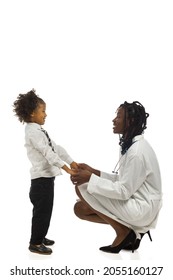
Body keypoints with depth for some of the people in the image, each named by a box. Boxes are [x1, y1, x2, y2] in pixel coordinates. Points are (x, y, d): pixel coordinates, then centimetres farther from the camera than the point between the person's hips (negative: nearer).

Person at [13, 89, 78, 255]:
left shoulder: (38, 130, 14)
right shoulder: (33, 132, -17)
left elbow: (55, 147, 12)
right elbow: (48, 153, -25)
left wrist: (71, 162, 6)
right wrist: (66, 168, -29)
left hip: (46, 176, 10)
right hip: (41, 177, -10)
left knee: (45, 209, 19)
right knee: (42, 210, -1)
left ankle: (40, 237, 34)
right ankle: (35, 243, 11)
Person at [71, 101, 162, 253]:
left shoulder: (137, 152, -24)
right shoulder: (131, 145, 7)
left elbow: (124, 191, -23)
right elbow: (121, 180, 10)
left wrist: (91, 178, -21)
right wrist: (94, 171, 2)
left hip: (141, 208, -9)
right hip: (135, 202, 9)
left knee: (82, 188, -12)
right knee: (80, 208, 7)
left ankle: (123, 232, -2)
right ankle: (133, 229, 6)